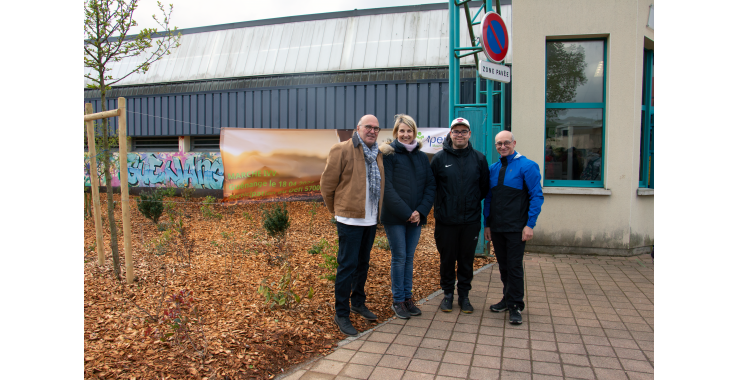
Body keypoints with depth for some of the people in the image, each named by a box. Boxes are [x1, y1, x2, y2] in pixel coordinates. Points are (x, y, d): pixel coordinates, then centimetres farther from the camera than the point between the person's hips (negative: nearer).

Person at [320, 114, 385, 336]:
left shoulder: (378, 155, 12)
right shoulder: (342, 151, -10)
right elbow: (327, 183, -6)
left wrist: (377, 212, 18)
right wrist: (336, 210, 3)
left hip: (370, 219, 7)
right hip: (350, 219, -7)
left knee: (363, 263, 18)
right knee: (347, 265, -3)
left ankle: (358, 302, 35)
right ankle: (341, 314, 9)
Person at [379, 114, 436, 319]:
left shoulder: (422, 156, 10)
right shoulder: (389, 154, -5)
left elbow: (430, 185, 7)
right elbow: (387, 188, -11)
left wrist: (421, 211, -7)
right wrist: (406, 213, -15)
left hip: (416, 216, 4)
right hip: (395, 217, -4)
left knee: (409, 258, 12)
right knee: (399, 257, 2)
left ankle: (408, 298, 23)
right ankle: (398, 301, 15)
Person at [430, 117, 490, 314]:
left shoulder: (479, 158, 4)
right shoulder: (439, 158, 0)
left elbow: (484, 187, 12)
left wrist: (472, 202, 7)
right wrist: (440, 206, 1)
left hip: (471, 220, 1)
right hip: (446, 220, -1)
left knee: (467, 259, 10)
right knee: (447, 259, 8)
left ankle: (464, 294, 25)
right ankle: (448, 293, 24)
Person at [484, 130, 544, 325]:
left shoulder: (527, 166, -6)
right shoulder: (493, 169, 10)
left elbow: (537, 196, -8)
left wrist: (530, 224, -14)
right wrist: (487, 224, 11)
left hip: (516, 228, -5)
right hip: (496, 227, 5)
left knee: (515, 266, -2)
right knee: (503, 265, 14)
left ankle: (515, 306, 9)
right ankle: (508, 298, 29)